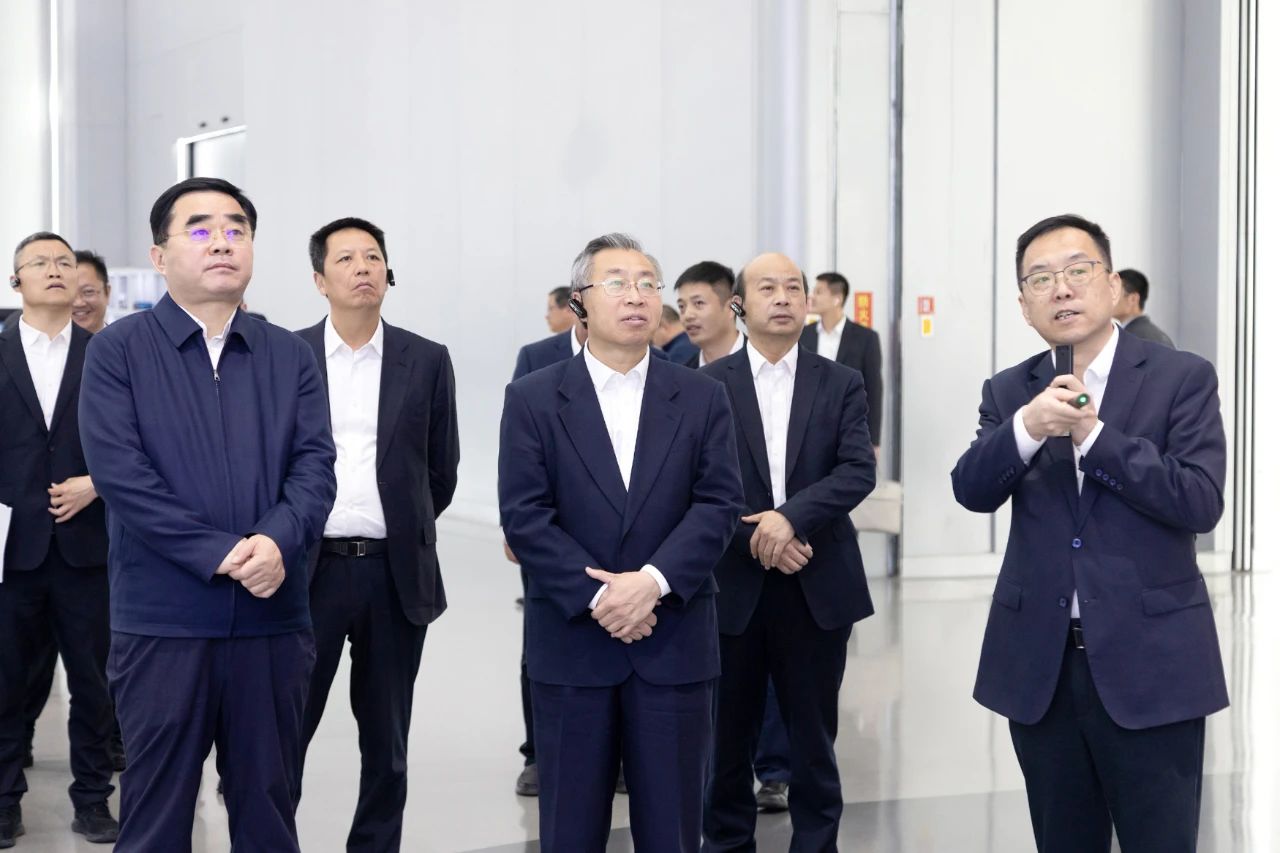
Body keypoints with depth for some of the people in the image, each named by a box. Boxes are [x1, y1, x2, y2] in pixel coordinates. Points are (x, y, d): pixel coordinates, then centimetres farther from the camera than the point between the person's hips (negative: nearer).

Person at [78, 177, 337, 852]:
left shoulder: (291, 357, 10)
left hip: (274, 620, 3)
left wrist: (278, 540, -19)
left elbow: (314, 464, 1)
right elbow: (118, 470, -11)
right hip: (161, 620, -3)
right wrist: (219, 554, -17)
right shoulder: (117, 351, 0)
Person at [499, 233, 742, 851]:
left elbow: (718, 505, -3)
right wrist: (597, 598, -15)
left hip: (675, 642, 1)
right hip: (571, 642, -1)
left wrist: (653, 581, -17)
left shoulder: (702, 398, 6)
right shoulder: (532, 399, 1)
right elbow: (524, 516, -6)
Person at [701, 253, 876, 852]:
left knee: (814, 741, 9)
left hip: (818, 587, 1)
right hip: (731, 586, 0)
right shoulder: (707, 384, 2)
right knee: (727, 740, 9)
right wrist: (753, 539, -14)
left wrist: (790, 516, -21)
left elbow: (859, 470, -8)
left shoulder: (841, 383, 4)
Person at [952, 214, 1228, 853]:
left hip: (1149, 662, -3)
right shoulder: (1008, 392, 7)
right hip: (1040, 665, 3)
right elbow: (972, 492, -6)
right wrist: (1027, 427, -23)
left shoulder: (1183, 379, -3)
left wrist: (1092, 432, -17)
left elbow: (1201, 502, -13)